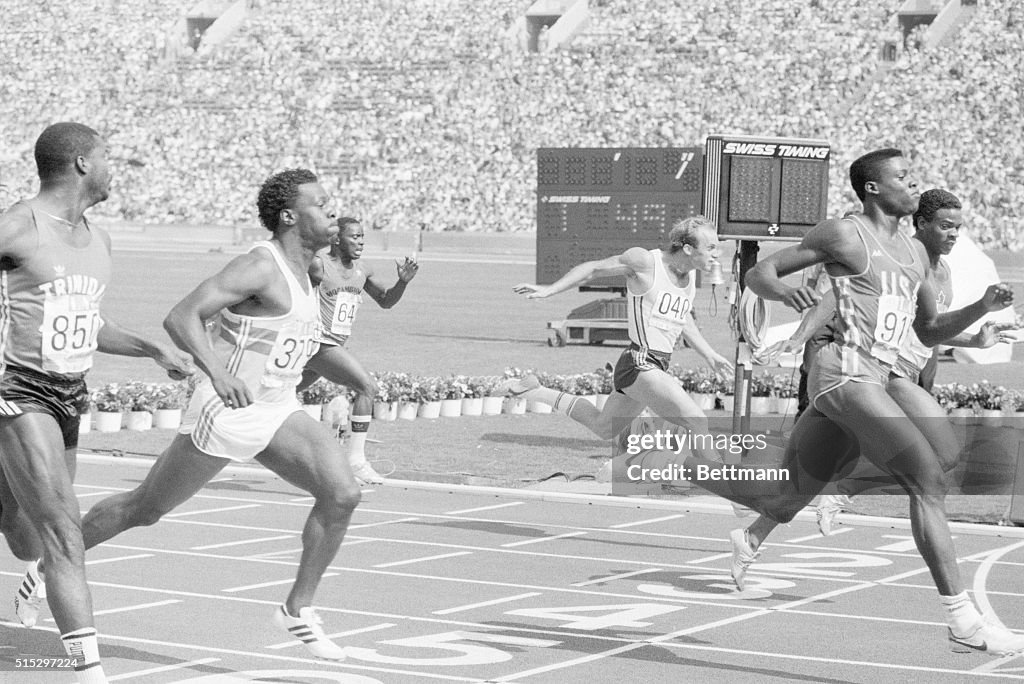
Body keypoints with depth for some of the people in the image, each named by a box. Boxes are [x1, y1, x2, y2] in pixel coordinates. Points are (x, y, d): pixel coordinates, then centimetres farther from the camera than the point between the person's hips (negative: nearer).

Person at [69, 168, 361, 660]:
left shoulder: (298, 269, 9)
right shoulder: (260, 266, -19)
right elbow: (180, 317, -26)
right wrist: (217, 372, -37)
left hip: (276, 413, 8)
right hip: (226, 413, -8)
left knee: (342, 494, -13)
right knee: (145, 509, 8)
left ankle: (299, 609, -2)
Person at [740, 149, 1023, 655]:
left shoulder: (915, 252, 20)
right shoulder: (843, 235, -2)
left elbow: (930, 331, 26)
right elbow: (758, 274, 1)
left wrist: (981, 308, 10)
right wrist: (786, 291, -22)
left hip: (873, 381, 9)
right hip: (845, 373, -9)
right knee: (929, 480, -18)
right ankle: (963, 621, -22)